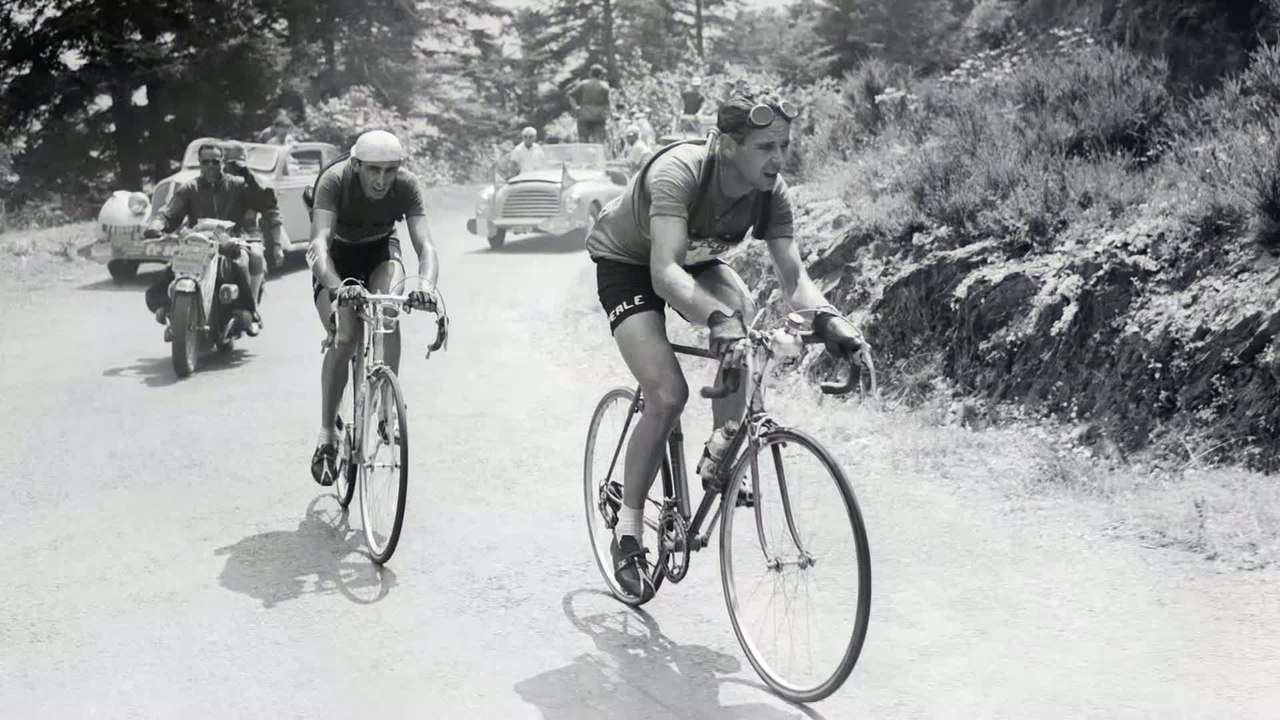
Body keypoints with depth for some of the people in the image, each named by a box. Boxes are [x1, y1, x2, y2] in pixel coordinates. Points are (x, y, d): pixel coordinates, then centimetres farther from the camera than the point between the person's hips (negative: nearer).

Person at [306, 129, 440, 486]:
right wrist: (337, 287, -62)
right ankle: (327, 435, -9)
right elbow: (320, 242, -42)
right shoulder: (334, 180, -32)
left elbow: (425, 245, -34)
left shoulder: (407, 185, -26)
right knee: (344, 339, -22)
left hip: (380, 252, 2)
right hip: (337, 256, -1)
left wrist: (426, 283, -57)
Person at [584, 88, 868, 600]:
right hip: (625, 261, -5)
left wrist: (825, 316, -43)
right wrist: (717, 320, -63)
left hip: (693, 258, 5)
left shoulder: (771, 191, -21)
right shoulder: (679, 172, -37)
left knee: (742, 314, -27)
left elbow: (792, 273, -23)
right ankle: (628, 533, -3)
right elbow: (665, 273, -48)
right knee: (668, 396, -19)